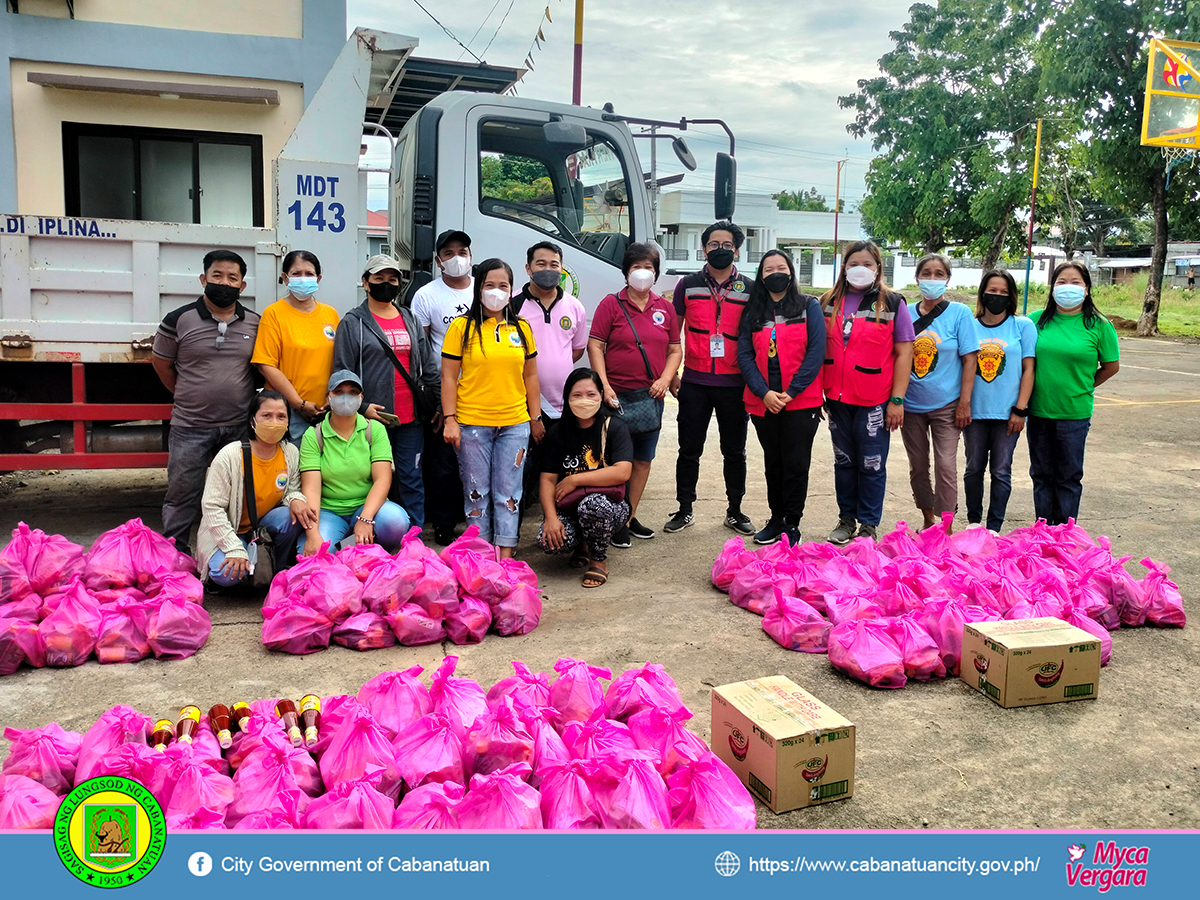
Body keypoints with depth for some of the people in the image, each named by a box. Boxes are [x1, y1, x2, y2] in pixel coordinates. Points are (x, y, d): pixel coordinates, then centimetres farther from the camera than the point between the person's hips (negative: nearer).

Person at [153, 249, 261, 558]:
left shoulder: (255, 323, 4)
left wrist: (243, 399, 8)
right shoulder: (179, 320, -3)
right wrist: (188, 397, 9)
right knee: (182, 493, 4)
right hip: (190, 426, -2)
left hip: (240, 426, 2)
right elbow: (162, 363, 8)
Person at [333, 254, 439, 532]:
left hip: (411, 418, 4)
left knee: (411, 479, 6)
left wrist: (441, 403, 8)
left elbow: (429, 366, 14)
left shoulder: (411, 320, 14)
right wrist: (362, 407, -13)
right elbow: (342, 372, -4)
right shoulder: (353, 322, 0)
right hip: (374, 417, -4)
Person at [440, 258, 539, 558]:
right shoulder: (462, 326, 0)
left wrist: (535, 418, 9)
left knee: (508, 492, 5)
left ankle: (505, 556, 13)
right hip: (472, 424, -2)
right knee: (476, 492, 6)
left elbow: (530, 376, 13)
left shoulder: (521, 327, 9)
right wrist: (450, 420, -8)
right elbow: (449, 377, -2)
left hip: (514, 424, 2)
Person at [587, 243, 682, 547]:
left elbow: (675, 350, 13)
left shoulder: (665, 308, 11)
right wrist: (604, 386, -13)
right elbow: (595, 345, -4)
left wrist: (665, 379, -5)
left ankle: (630, 517, 23)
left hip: (651, 396, 4)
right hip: (617, 396, -4)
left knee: (644, 460, 10)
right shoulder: (611, 304, 0)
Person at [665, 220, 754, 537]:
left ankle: (735, 511, 22)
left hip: (734, 383, 0)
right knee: (689, 450, 6)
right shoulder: (688, 285, 5)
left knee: (735, 451, 9)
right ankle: (685, 510, 18)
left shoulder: (749, 290, 4)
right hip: (694, 382, 0)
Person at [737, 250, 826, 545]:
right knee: (772, 463, 13)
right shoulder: (753, 313, 11)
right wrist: (764, 393, -12)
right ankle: (776, 518, 25)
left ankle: (792, 524, 12)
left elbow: (816, 352, -6)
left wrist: (790, 392, -13)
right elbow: (744, 355, 2)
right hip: (763, 403, 3)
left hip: (800, 401, -3)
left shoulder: (809, 307, 3)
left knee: (796, 465, 1)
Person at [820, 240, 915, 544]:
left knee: (872, 465, 2)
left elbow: (904, 352, -5)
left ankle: (869, 525, 14)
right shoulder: (829, 302, 7)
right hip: (837, 398, 4)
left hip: (874, 401, -4)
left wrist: (897, 399, -10)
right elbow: (821, 348, 13)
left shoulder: (892, 303, -3)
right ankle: (846, 519, 26)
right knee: (844, 461, 13)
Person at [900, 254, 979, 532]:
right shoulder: (906, 313, 4)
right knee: (918, 466, 11)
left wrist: (964, 403, -9)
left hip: (946, 405, -3)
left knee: (946, 467, -5)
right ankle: (928, 520, 27)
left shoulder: (959, 313, -3)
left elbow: (969, 360, -4)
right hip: (911, 405, 3)